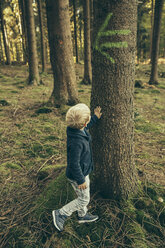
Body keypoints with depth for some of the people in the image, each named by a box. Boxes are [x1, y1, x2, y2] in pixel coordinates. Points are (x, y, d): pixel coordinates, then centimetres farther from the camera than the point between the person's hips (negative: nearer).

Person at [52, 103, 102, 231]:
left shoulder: (80, 129, -11)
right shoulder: (76, 142, -38)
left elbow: (85, 127, 16)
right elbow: (74, 164, -29)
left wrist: (95, 118, 19)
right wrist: (81, 180, -18)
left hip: (83, 170, 9)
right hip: (78, 174, -9)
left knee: (83, 196, 27)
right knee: (84, 199, 12)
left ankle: (83, 215, 50)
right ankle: (61, 214, 25)